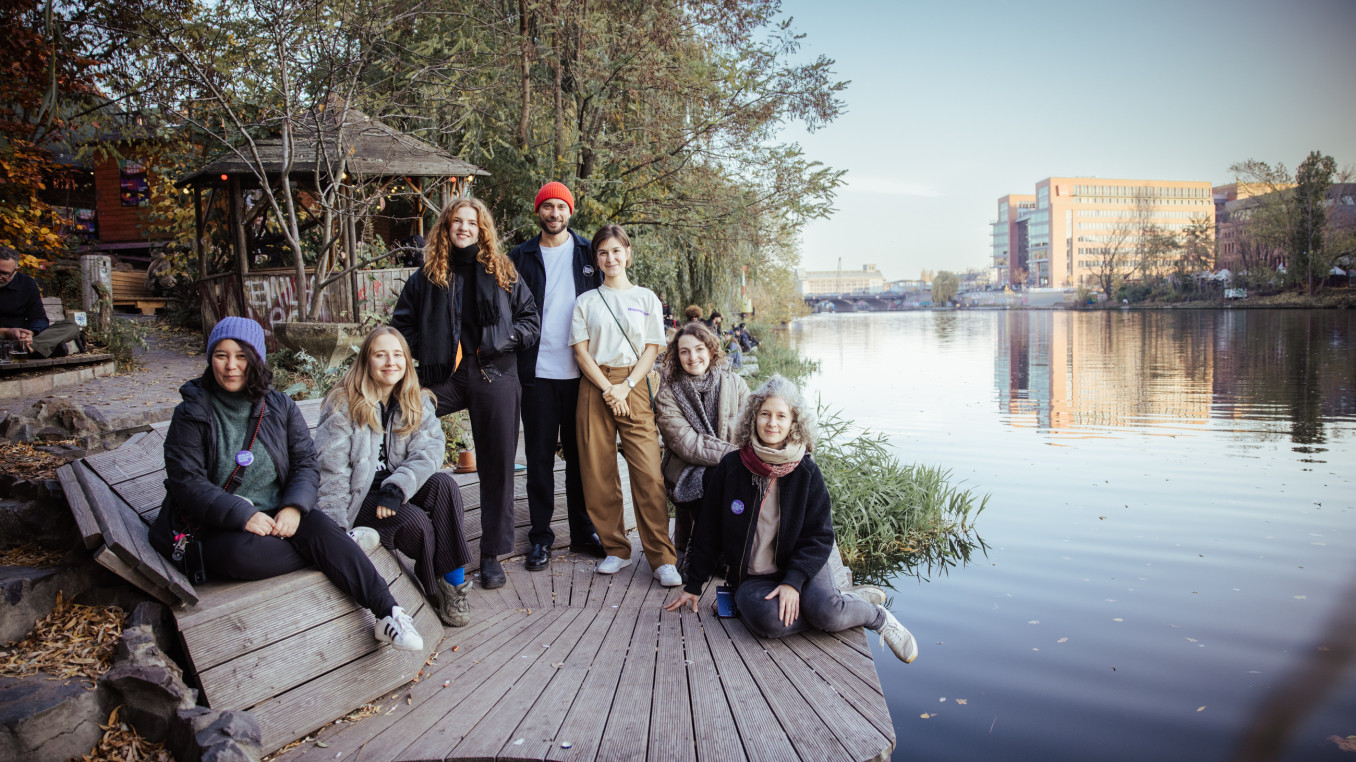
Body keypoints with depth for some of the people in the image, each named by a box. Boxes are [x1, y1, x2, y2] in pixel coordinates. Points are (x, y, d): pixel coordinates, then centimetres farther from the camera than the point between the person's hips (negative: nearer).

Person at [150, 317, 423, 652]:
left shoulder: (280, 407, 7)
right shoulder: (192, 414, -2)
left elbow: (306, 464, 3)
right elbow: (187, 483, -9)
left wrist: (294, 507, -18)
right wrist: (243, 515, -22)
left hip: (279, 515, 2)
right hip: (216, 528, -2)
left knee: (320, 527, -29)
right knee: (241, 552, -36)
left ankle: (388, 614, -36)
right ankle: (342, 547, -18)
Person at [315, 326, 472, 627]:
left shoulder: (418, 404, 5)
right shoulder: (343, 405, -8)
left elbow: (429, 450, -12)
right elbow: (330, 472, -13)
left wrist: (396, 487, -29)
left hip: (396, 492, 4)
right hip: (360, 498, -4)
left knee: (444, 483, -27)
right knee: (415, 522, -29)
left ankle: (454, 581, -23)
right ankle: (438, 590, -2)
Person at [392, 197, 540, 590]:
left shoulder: (503, 273, 9)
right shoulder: (427, 275, 11)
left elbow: (531, 319, 7)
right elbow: (403, 323, 14)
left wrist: (505, 340, -9)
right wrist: (424, 352, -1)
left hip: (494, 376, -1)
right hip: (443, 375, 1)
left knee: (497, 465, 2)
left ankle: (492, 554, 13)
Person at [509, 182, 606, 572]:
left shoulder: (588, 253, 7)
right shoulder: (521, 257, 7)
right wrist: (515, 361, -4)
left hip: (580, 371, 0)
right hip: (538, 372, 0)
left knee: (580, 453, 9)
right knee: (539, 456, 5)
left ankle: (584, 531, 19)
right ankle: (540, 536, 14)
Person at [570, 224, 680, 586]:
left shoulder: (646, 298, 12)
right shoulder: (586, 302, 12)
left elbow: (652, 349, 6)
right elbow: (581, 351, 4)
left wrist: (626, 387, -8)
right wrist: (608, 390, -9)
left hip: (634, 385, -1)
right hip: (595, 388, 1)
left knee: (649, 473, -10)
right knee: (598, 474, 0)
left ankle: (662, 559, -6)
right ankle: (616, 550, 13)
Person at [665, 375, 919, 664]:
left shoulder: (806, 472, -5)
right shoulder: (731, 467, -4)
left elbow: (819, 537, -5)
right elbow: (708, 531, 4)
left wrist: (793, 581, -20)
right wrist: (694, 586, 7)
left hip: (800, 565, -1)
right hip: (751, 577, 1)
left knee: (824, 611, -31)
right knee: (766, 619, -32)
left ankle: (877, 616, 1)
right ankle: (839, 601, -8)